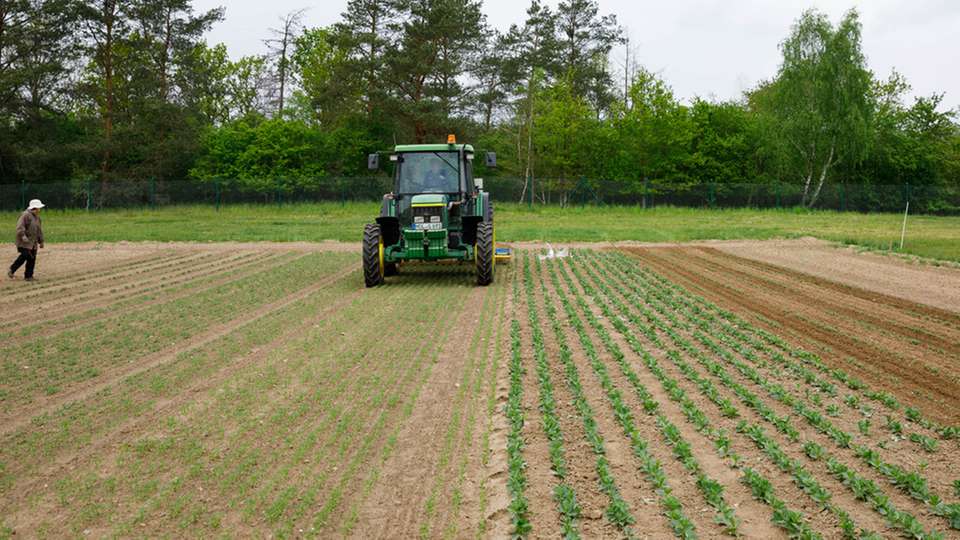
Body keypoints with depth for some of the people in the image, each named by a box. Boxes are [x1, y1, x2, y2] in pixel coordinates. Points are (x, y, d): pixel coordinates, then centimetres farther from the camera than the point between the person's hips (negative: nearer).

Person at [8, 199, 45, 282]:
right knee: (25, 255, -17)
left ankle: (28, 276, 8)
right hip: (24, 241, -8)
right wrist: (23, 236, -32)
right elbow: (20, 227, -21)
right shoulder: (25, 215, -10)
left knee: (32, 259, 2)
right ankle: (12, 270, -1)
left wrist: (41, 241, 23)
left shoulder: (37, 217, 17)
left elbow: (39, 230, 24)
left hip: (33, 242, 8)